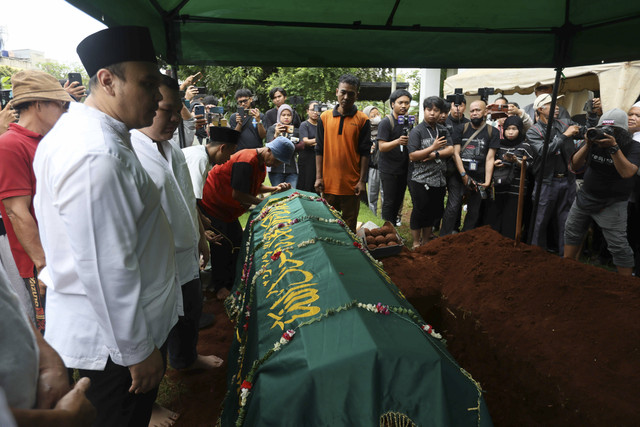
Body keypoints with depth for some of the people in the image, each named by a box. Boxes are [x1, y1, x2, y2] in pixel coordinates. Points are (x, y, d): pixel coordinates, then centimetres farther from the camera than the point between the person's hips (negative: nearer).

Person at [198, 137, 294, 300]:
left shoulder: (261, 163, 1)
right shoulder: (246, 161, -31)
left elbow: (255, 187, 11)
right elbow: (238, 195, -31)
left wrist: (275, 188, -5)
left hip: (228, 210, 10)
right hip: (212, 205, -10)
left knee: (237, 240, 9)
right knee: (222, 244, -6)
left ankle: (232, 281, 23)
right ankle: (219, 286, 11)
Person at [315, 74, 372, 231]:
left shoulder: (362, 120, -1)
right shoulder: (325, 117, 5)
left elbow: (364, 152, -1)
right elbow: (319, 150, 7)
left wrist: (362, 180, -6)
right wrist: (318, 177, 2)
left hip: (352, 183, -2)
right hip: (328, 182, 2)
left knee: (349, 224, 8)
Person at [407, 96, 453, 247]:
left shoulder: (443, 130, 11)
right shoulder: (417, 131, -6)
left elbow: (450, 150, 1)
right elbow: (412, 156, -14)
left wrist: (434, 155, -14)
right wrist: (433, 147, -20)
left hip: (439, 179, 6)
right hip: (420, 180, -6)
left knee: (433, 212, 13)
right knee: (419, 211, 2)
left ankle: (426, 242, 27)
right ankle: (416, 243, 16)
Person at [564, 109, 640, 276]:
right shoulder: (594, 140, -3)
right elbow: (574, 166, -9)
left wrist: (614, 147, -30)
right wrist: (587, 145, -21)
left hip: (612, 204, -4)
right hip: (584, 197, 5)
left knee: (618, 246, -7)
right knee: (571, 233, 16)